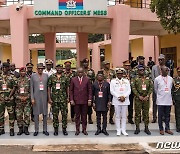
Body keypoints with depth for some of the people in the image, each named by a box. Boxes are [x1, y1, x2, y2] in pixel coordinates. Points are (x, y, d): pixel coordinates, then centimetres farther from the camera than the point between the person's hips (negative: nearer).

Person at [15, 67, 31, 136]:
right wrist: (19, 97, -8)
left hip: (27, 100, -1)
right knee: (19, 115, 3)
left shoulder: (29, 80, 1)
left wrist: (26, 97, -10)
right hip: (19, 100, 1)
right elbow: (15, 91, 5)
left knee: (27, 115, -1)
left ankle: (26, 129, 11)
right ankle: (20, 129, 14)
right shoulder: (17, 80, 4)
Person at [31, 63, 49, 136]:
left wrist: (49, 97, 2)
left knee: (45, 113, 5)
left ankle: (45, 130, 15)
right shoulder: (33, 76, 3)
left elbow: (48, 86, 7)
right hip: (36, 97, -1)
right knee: (36, 113, 2)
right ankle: (36, 130, 12)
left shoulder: (46, 75, 7)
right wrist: (32, 98, -4)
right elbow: (31, 87, 2)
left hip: (44, 96, 1)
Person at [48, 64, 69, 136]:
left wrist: (67, 97, 3)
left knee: (64, 114, 2)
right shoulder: (51, 77, 2)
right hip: (54, 99, 0)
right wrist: (49, 98, -4)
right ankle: (56, 129, 18)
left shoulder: (65, 78, 3)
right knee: (55, 114, 6)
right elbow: (49, 88, 2)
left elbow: (67, 88, 8)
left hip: (63, 99, 0)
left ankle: (64, 129, 14)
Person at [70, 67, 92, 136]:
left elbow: (90, 90, 2)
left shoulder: (87, 79, 2)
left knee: (84, 116, 7)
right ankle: (77, 130, 16)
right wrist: (71, 100, -2)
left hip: (85, 101, 0)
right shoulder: (73, 79, 3)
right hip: (76, 101, 0)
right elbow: (71, 90, 5)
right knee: (77, 116, 7)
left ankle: (84, 129, 17)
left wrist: (89, 100, -4)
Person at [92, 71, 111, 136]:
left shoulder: (107, 84, 2)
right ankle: (98, 129, 16)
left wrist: (109, 101, -7)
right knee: (98, 117, 7)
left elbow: (109, 94, 1)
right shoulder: (94, 84, 3)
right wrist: (93, 102, -1)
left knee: (105, 117, 6)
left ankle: (104, 129, 15)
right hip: (97, 103, 0)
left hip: (105, 103, 0)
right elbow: (92, 94, 5)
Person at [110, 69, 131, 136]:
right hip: (116, 101, -2)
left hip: (125, 101, 2)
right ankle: (118, 130, 8)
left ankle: (123, 130, 11)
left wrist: (124, 96, -11)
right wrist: (119, 97, -11)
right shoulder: (113, 81, 5)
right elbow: (112, 91, -3)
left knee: (124, 116, 5)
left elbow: (129, 90, 5)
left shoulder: (126, 81, 12)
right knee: (117, 116, 1)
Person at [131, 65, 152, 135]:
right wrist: (139, 96, -13)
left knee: (146, 113, 7)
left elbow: (151, 88, 5)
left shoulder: (148, 79, 9)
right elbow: (133, 88, -6)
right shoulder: (135, 79, 1)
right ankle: (137, 128, 9)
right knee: (137, 113, 1)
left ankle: (146, 128, 14)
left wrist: (147, 96, -8)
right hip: (138, 99, -2)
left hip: (146, 98, 2)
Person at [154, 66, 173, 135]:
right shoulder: (157, 79, -6)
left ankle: (167, 128, 20)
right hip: (160, 101, -3)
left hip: (169, 100, 3)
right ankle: (161, 129, 15)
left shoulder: (170, 79, 5)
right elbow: (155, 89, 5)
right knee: (160, 116, 4)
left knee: (167, 116, 10)